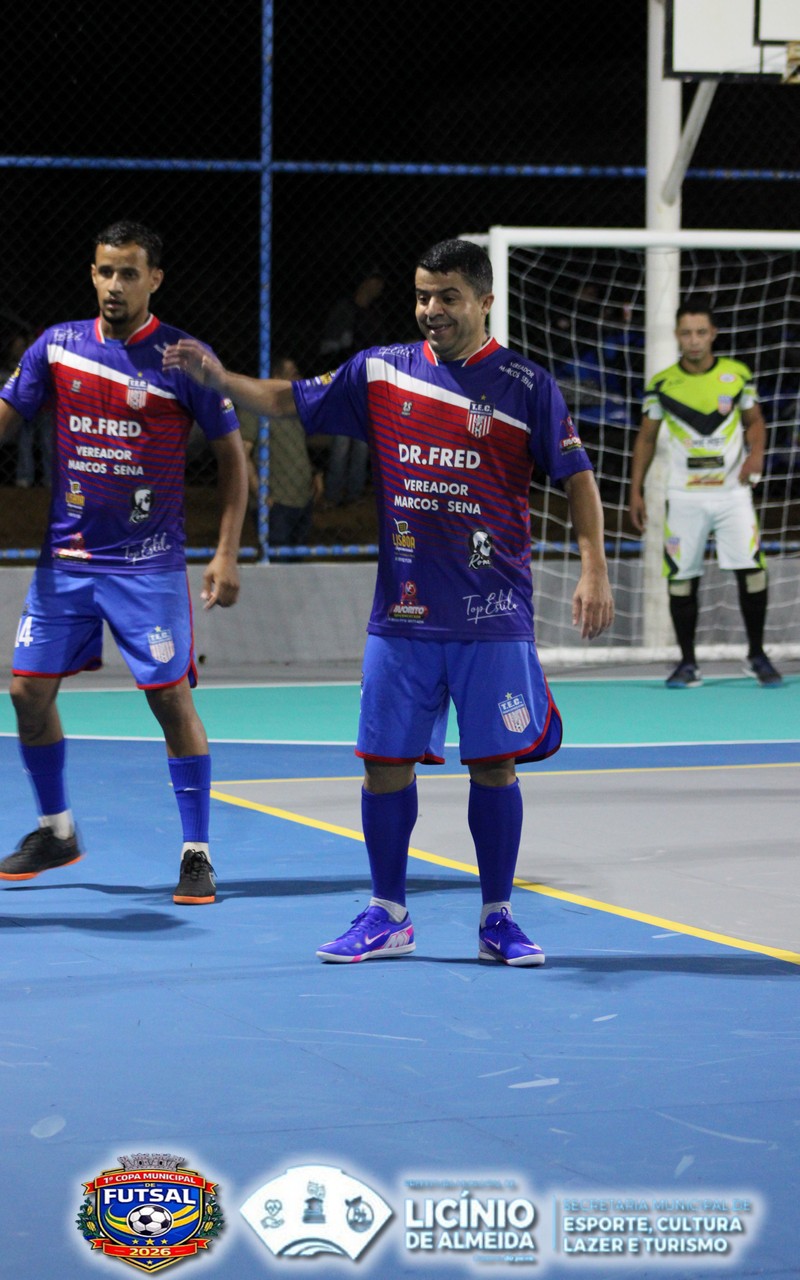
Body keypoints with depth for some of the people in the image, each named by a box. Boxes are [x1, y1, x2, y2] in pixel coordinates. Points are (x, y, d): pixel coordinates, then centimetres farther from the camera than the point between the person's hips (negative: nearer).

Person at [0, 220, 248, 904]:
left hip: (148, 562, -4)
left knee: (172, 699, -7)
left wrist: (227, 553, -6)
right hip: (66, 557, 4)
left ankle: (197, 854, 2)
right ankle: (56, 831, 24)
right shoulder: (58, 345, 2)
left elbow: (232, 454, 0)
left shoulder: (185, 359, -6)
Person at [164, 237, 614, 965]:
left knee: (494, 764, 0)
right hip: (402, 613, 3)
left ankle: (497, 919, 12)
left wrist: (594, 567, -9)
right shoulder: (380, 372, 5)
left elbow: (577, 477, 1)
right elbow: (286, 400, 13)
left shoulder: (526, 386, -2)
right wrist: (215, 377, -2)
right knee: (386, 762, 3)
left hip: (493, 615, -2)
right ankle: (388, 917, 16)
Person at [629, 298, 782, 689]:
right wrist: (636, 492, 5)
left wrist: (755, 452, -9)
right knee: (681, 579, 0)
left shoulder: (737, 375, 0)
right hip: (685, 496, 0)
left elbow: (755, 421, 12)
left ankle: (756, 655, 6)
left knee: (752, 569, -10)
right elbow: (646, 439, 9)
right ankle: (687, 663, 11)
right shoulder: (662, 384, 0)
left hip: (732, 492, 0)